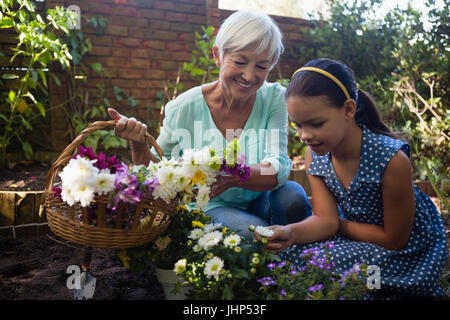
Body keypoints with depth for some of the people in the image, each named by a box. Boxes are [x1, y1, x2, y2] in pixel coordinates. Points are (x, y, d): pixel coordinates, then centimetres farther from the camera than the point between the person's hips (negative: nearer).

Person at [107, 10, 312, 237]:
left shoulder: (274, 98, -11)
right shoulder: (185, 108, -15)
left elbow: (278, 169, -23)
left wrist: (233, 177, -44)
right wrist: (139, 144, -27)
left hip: (259, 202, 2)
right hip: (211, 208, -2)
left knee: (292, 196, -28)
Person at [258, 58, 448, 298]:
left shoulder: (392, 160, -29)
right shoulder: (314, 154, -10)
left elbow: (394, 239, -18)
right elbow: (325, 219, -15)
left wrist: (339, 224, -12)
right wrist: (290, 232, -35)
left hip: (407, 250, -6)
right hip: (355, 233, 6)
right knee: (289, 251, -15)